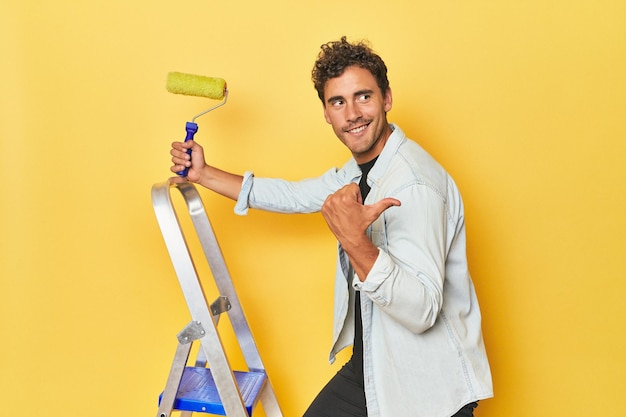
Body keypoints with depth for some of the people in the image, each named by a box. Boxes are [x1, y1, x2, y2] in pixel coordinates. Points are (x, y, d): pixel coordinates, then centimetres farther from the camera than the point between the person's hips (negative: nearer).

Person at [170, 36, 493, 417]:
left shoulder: (416, 183, -26)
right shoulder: (358, 171, 5)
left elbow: (421, 311, -32)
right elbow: (294, 195, 18)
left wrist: (354, 241, -43)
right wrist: (204, 174, 14)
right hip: (371, 364, 8)